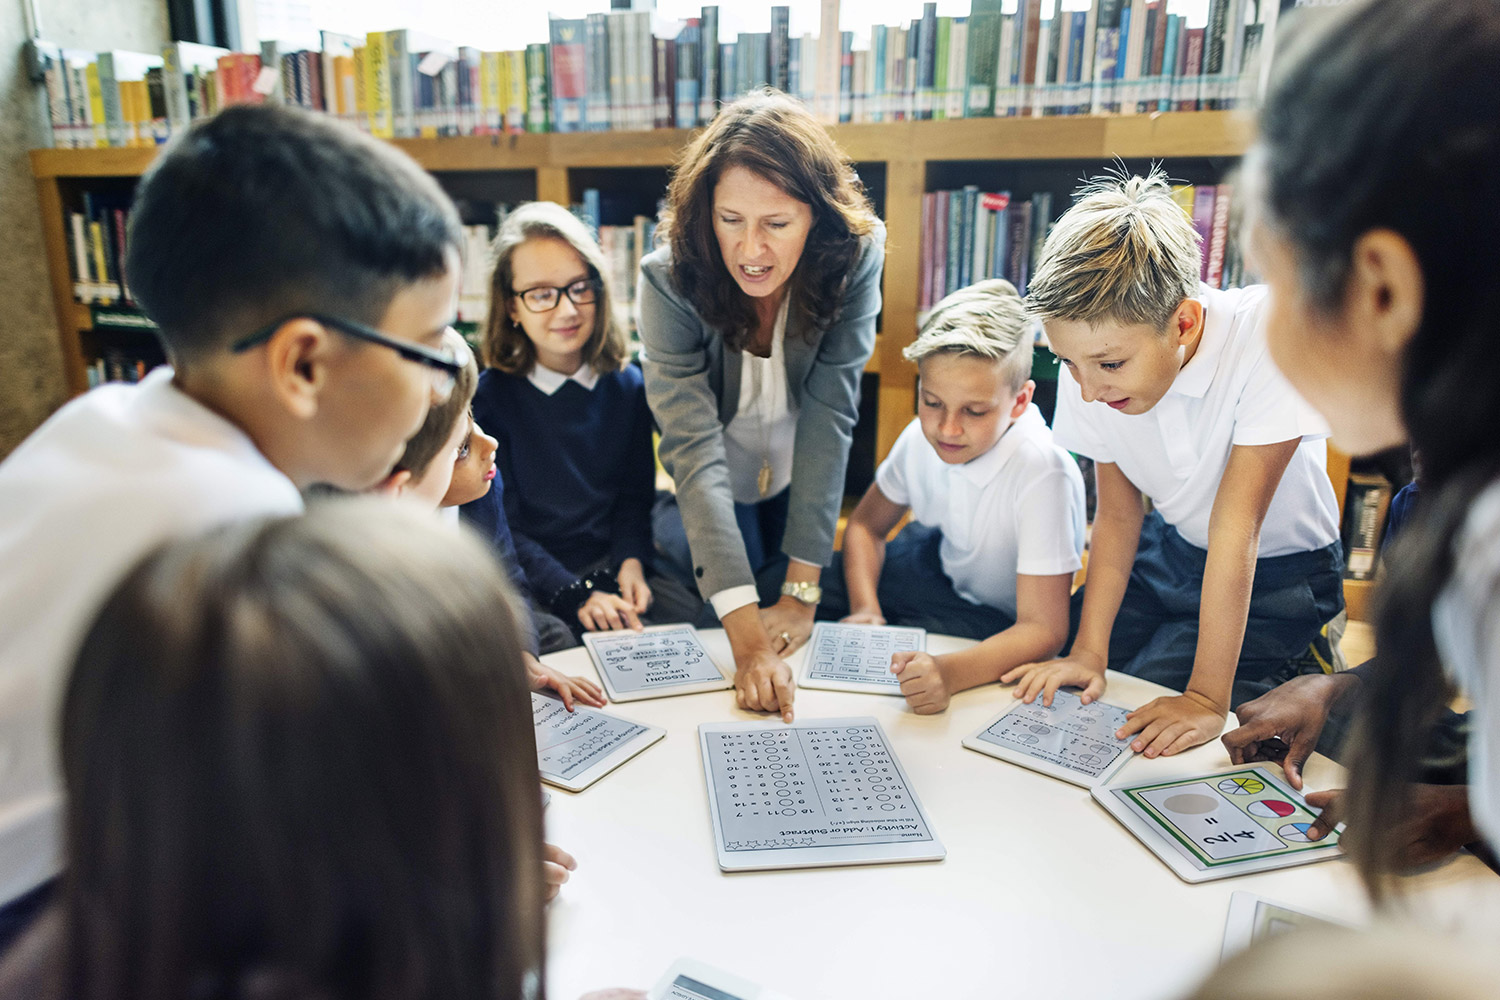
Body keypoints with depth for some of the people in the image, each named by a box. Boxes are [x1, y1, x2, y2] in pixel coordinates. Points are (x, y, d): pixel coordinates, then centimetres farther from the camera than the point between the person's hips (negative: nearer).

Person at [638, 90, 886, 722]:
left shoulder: (853, 258, -25)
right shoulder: (669, 280, -29)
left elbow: (830, 416, -28)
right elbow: (695, 448, -36)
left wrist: (802, 591, -31)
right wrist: (743, 628, -44)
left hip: (805, 489, 1)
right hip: (704, 500, -1)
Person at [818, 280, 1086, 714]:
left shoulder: (1042, 474, -33)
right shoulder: (922, 437, -15)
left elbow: (1043, 629, -33)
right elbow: (866, 525, 4)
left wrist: (950, 671, -51)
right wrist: (865, 609, -14)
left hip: (1001, 624, -5)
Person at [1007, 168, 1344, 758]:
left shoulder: (1264, 339, -32)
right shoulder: (1095, 360, -18)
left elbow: (1236, 527, -32)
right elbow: (1117, 516, -10)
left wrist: (1207, 697, -31)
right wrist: (1088, 652, -19)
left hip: (1276, 571, -4)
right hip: (1169, 549, 4)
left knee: (1150, 731, -18)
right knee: (1062, 696, -7)